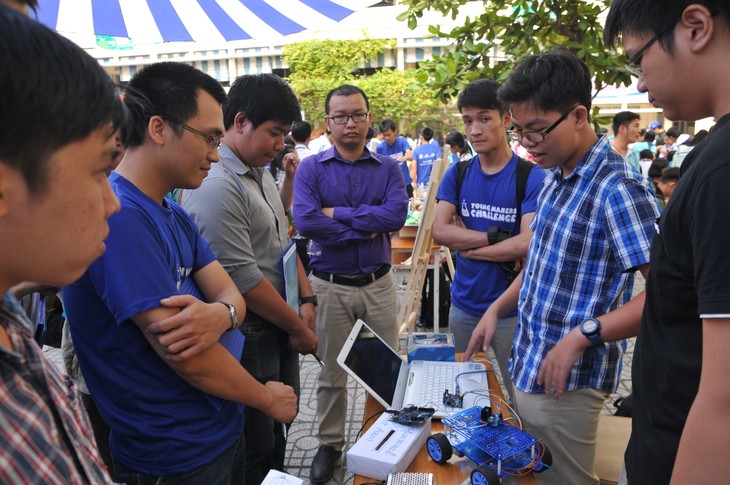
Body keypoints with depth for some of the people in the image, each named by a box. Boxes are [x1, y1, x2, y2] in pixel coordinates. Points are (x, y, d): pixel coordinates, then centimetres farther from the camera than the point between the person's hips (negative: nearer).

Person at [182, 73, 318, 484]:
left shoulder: (261, 172, 8)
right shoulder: (216, 187, -22)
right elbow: (244, 280, -23)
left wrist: (306, 299, 4)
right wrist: (299, 329, -12)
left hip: (280, 333, 9)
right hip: (249, 341, -9)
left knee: (276, 437, 23)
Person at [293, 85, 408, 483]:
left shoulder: (388, 167, 0)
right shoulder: (311, 169, -4)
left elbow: (397, 214, -18)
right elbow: (305, 222, -21)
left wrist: (337, 214, -18)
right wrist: (369, 228, -17)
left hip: (378, 283, 2)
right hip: (330, 286, -1)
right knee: (332, 372, 14)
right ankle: (330, 444, 34)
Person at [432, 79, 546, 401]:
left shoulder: (531, 177, -10)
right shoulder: (457, 174, 3)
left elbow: (527, 244, -20)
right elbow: (440, 231, -8)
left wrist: (468, 247, -11)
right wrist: (497, 237, -16)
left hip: (511, 310, -4)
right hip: (464, 305, 4)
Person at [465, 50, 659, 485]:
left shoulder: (617, 189, -21)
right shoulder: (557, 178, 7)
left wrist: (582, 335, -30)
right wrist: (498, 308, 9)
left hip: (566, 381, -8)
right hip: (529, 367, 8)